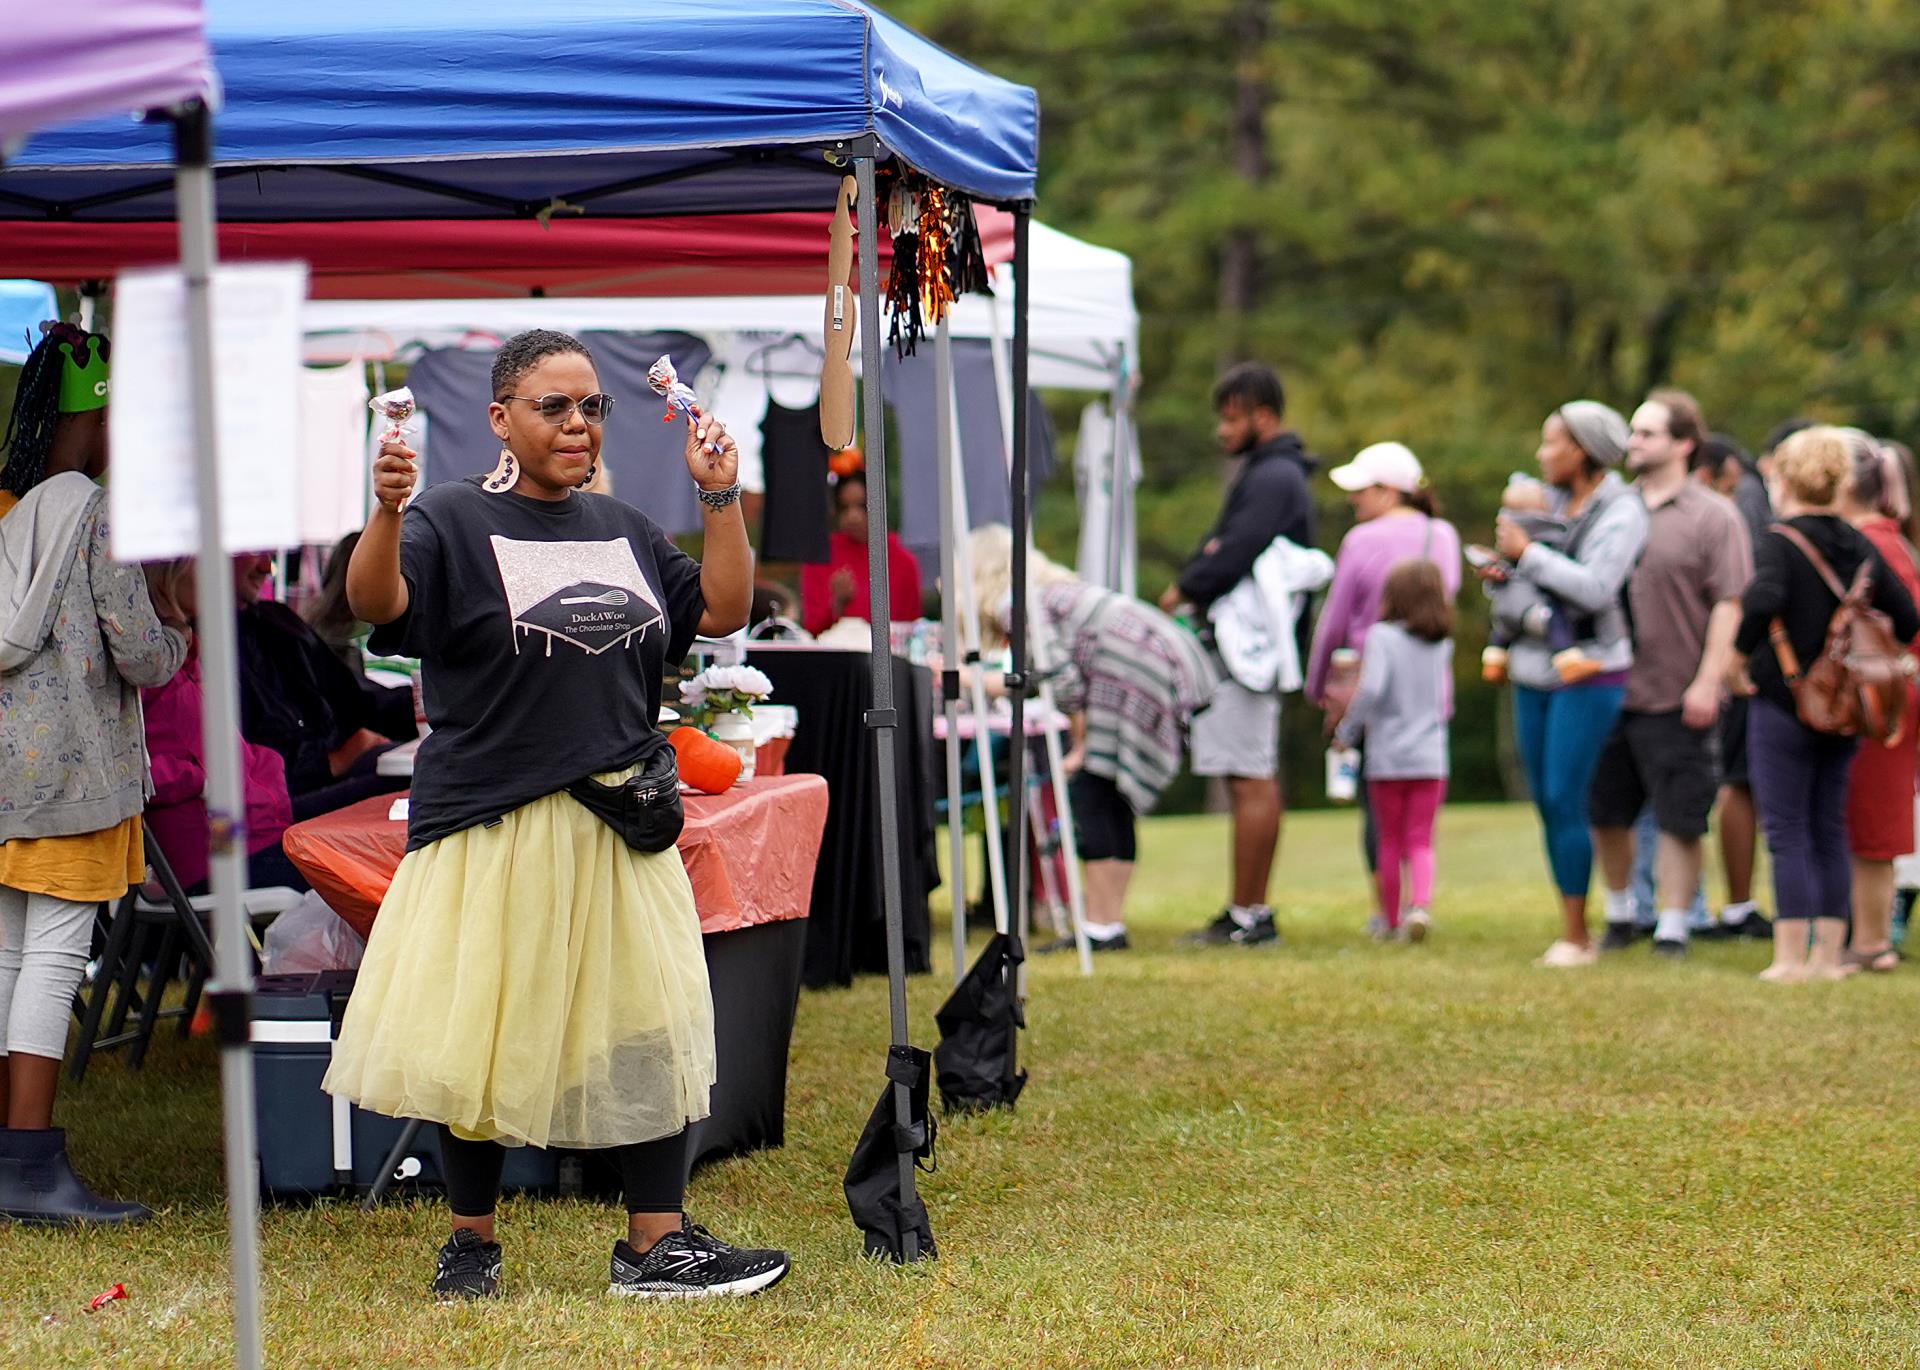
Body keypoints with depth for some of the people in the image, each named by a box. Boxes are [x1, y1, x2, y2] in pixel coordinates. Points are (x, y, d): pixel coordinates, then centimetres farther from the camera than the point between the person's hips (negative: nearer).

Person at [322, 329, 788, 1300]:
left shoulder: (622, 529, 15)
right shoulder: (453, 520, -4)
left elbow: (721, 611, 17)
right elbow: (376, 603, -21)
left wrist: (722, 498, 8)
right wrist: (386, 510, -39)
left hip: (620, 828, 5)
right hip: (494, 828, -5)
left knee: (646, 1029, 4)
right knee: (487, 1038, 2)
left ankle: (657, 1244, 9)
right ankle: (470, 1244, 15)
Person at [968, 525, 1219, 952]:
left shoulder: (1015, 604, -2)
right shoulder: (1045, 588, 27)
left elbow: (1063, 680, -10)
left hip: (1138, 668, -10)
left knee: (1091, 793, -6)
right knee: (1111, 800, 12)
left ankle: (1103, 928, -7)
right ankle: (1110, 922, 12)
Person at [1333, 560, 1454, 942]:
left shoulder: (1381, 636, -9)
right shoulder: (1442, 645, 5)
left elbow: (1371, 688, -21)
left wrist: (1348, 731, -10)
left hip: (1387, 756, -2)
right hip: (1431, 756, 2)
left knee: (1390, 841, 11)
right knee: (1420, 841, 6)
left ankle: (1391, 920, 18)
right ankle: (1421, 903, -18)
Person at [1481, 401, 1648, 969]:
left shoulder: (1622, 512, -9)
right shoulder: (1552, 501, 13)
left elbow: (1594, 588, -22)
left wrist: (1527, 554, -19)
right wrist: (1502, 575, 1)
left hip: (1589, 673, -8)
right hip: (1534, 669, 8)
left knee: (1566, 801, -11)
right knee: (1546, 803, 7)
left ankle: (1576, 936, -5)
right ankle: (1570, 930, 13)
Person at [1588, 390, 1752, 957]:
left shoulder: (1713, 516, -4)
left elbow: (1729, 605, -9)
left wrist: (1707, 682, -14)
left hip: (1677, 698, -5)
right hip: (1612, 692, 5)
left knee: (1679, 822, 0)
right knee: (1606, 813, 12)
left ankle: (1672, 929, 9)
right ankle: (1620, 915, 30)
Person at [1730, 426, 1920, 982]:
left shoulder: (1780, 543, -12)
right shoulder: (1860, 546, 7)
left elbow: (1763, 601, -30)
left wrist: (1738, 659, -16)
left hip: (1783, 703, -6)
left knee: (1787, 833, -2)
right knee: (1830, 832, 12)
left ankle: (1791, 958, -4)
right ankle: (1829, 955, 13)